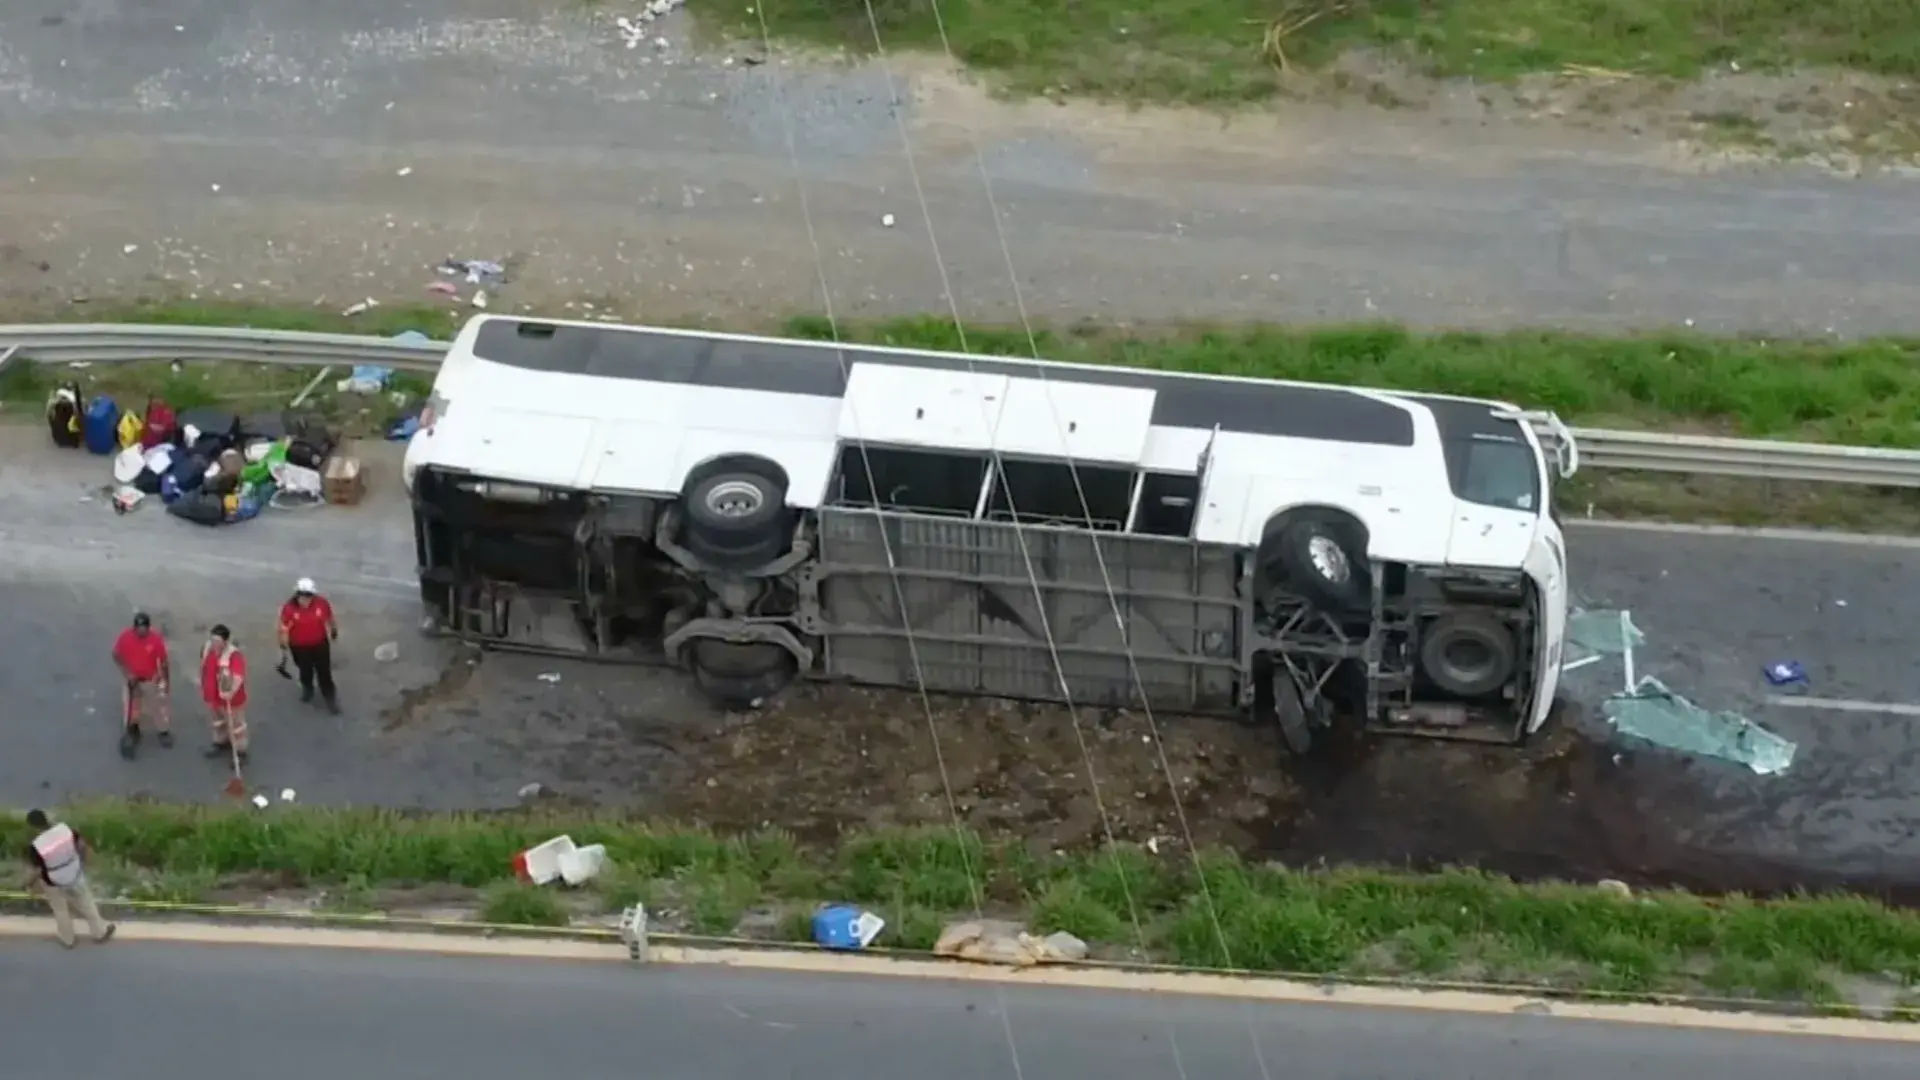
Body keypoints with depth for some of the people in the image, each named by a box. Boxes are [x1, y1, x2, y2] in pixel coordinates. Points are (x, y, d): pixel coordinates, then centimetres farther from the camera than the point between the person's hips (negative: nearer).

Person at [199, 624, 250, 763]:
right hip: (212, 696, 7)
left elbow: (238, 676, -44)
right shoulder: (206, 649, -10)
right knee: (218, 721, 30)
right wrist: (201, 687, 18)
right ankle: (221, 743, 53)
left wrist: (231, 692, -60)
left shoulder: (235, 655, -33)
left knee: (235, 725, 12)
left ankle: (240, 752, 28)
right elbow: (203, 668, 8)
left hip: (230, 698, -7)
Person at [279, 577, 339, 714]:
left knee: (324, 672, 5)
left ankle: (330, 697, 21)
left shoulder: (322, 603, -20)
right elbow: (283, 628, -13)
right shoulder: (289, 608, -25)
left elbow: (329, 618, 0)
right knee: (305, 670, 23)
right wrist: (283, 645, -6)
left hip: (320, 644, 0)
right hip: (299, 646, 0)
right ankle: (307, 688, 52)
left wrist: (334, 631, 15)